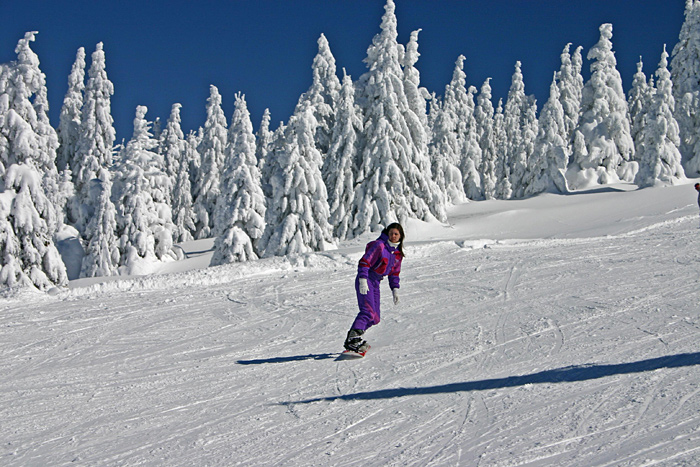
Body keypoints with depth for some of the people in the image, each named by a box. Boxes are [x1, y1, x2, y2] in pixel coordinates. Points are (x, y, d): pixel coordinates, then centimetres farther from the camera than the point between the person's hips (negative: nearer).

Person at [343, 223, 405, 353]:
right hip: (365, 280, -8)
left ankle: (352, 338, 12)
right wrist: (363, 280, -25)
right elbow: (364, 262, -16)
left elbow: (394, 273, 22)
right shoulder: (379, 245, -12)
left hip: (376, 283, 8)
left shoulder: (398, 253, 12)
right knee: (368, 312, -23)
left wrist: (395, 289, 14)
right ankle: (353, 339, -29)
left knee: (375, 318, 4)